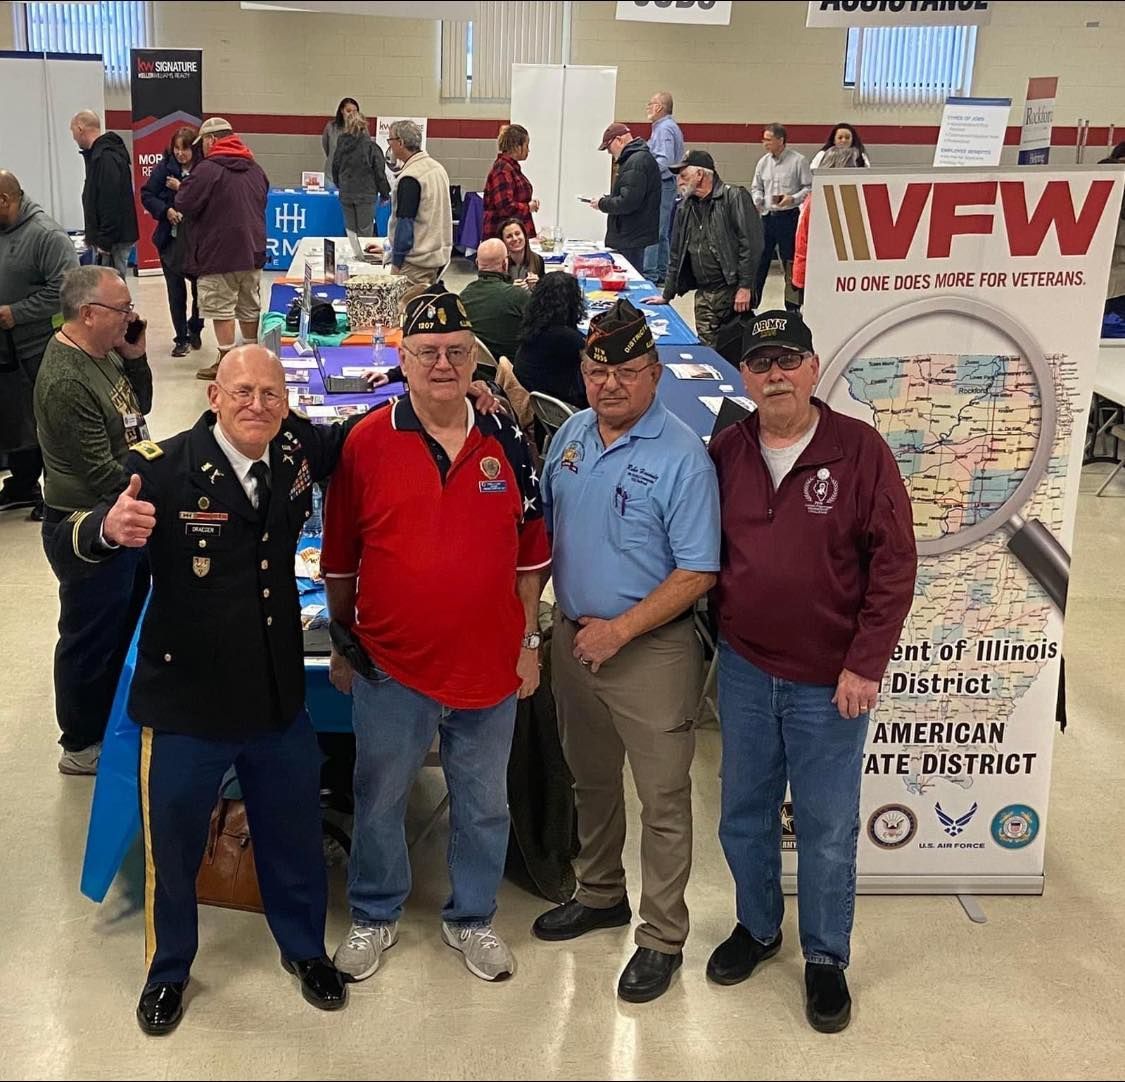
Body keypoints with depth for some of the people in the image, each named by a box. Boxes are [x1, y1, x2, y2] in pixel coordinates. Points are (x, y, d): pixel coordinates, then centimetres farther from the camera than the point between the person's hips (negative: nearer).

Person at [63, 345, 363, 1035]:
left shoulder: (298, 452, -6)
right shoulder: (164, 468, -19)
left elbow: (351, 438, 16)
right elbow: (80, 545, -25)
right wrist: (110, 529, -48)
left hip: (280, 694, 4)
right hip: (186, 701, -3)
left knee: (294, 835, 21)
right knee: (174, 846, 16)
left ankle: (304, 947, 47)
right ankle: (169, 969, 43)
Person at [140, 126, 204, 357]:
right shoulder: (165, 167, 0)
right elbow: (146, 195, 3)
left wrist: (181, 188, -17)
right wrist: (166, 210, -11)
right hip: (171, 239, 2)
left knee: (200, 288, 7)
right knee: (176, 292, 6)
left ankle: (194, 330, 31)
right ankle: (181, 338, 18)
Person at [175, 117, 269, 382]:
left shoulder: (208, 169, -14)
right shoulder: (255, 169, 9)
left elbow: (184, 204, -14)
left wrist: (182, 188, 7)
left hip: (219, 255, -7)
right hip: (253, 251, 7)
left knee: (221, 309, -1)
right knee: (250, 307, 16)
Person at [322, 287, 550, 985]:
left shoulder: (506, 441, -1)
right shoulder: (367, 443, -7)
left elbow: (530, 552, 6)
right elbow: (340, 559, 1)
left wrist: (529, 640, 5)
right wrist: (342, 645, 5)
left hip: (489, 663, 2)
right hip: (390, 664, -1)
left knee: (484, 804, 16)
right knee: (379, 800, 15)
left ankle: (473, 919, 38)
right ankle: (375, 916, 37)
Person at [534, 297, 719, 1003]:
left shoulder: (682, 456, -16)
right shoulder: (571, 436, 4)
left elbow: (698, 574, -16)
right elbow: (547, 529, 15)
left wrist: (620, 629, -18)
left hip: (651, 649, -6)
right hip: (573, 637, 6)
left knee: (663, 799, 4)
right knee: (591, 780, 21)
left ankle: (662, 937, 18)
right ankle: (600, 894, 41)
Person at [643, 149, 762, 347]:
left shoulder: (735, 197, -7)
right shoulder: (686, 206, 16)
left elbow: (751, 243, -14)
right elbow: (677, 254, 22)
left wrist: (745, 287, -19)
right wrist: (667, 295, 23)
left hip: (733, 292, -6)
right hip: (703, 296, 6)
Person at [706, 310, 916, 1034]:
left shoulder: (860, 450, -10)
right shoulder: (726, 452, 1)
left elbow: (895, 561, -10)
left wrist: (865, 663, -13)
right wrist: (720, 631, 2)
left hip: (829, 681, -3)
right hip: (744, 670, 4)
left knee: (828, 829, 8)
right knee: (745, 813, 17)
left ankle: (827, 958, 28)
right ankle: (757, 927, 39)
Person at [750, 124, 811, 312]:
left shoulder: (798, 161, -6)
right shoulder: (763, 162, 8)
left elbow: (809, 188, -5)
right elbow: (756, 188, 17)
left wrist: (793, 199, -19)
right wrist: (756, 200, -2)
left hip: (788, 217, -4)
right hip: (767, 217, 4)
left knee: (790, 263, 4)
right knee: (759, 260, 6)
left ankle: (793, 307, 13)